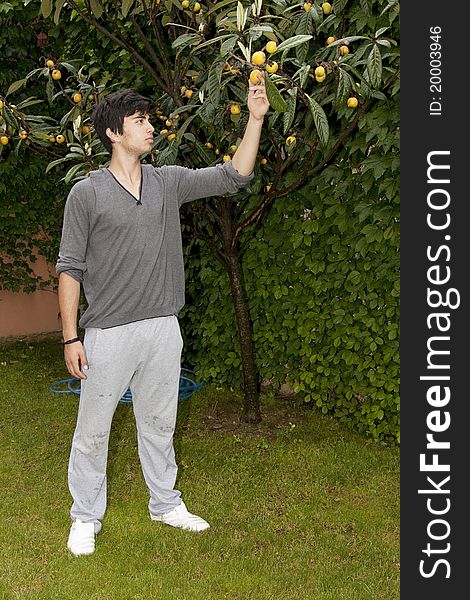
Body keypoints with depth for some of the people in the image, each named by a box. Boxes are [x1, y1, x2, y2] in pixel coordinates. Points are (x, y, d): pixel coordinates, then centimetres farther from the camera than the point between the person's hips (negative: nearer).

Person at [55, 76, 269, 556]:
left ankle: (165, 503, 35)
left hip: (163, 329, 4)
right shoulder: (87, 193, -7)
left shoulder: (169, 182, 5)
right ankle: (86, 519, 25)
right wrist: (70, 338, -10)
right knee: (92, 430, 7)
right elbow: (70, 268, -6)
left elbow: (233, 176, 4)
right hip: (109, 334, -4)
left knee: (159, 423, 18)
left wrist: (255, 119, -6)